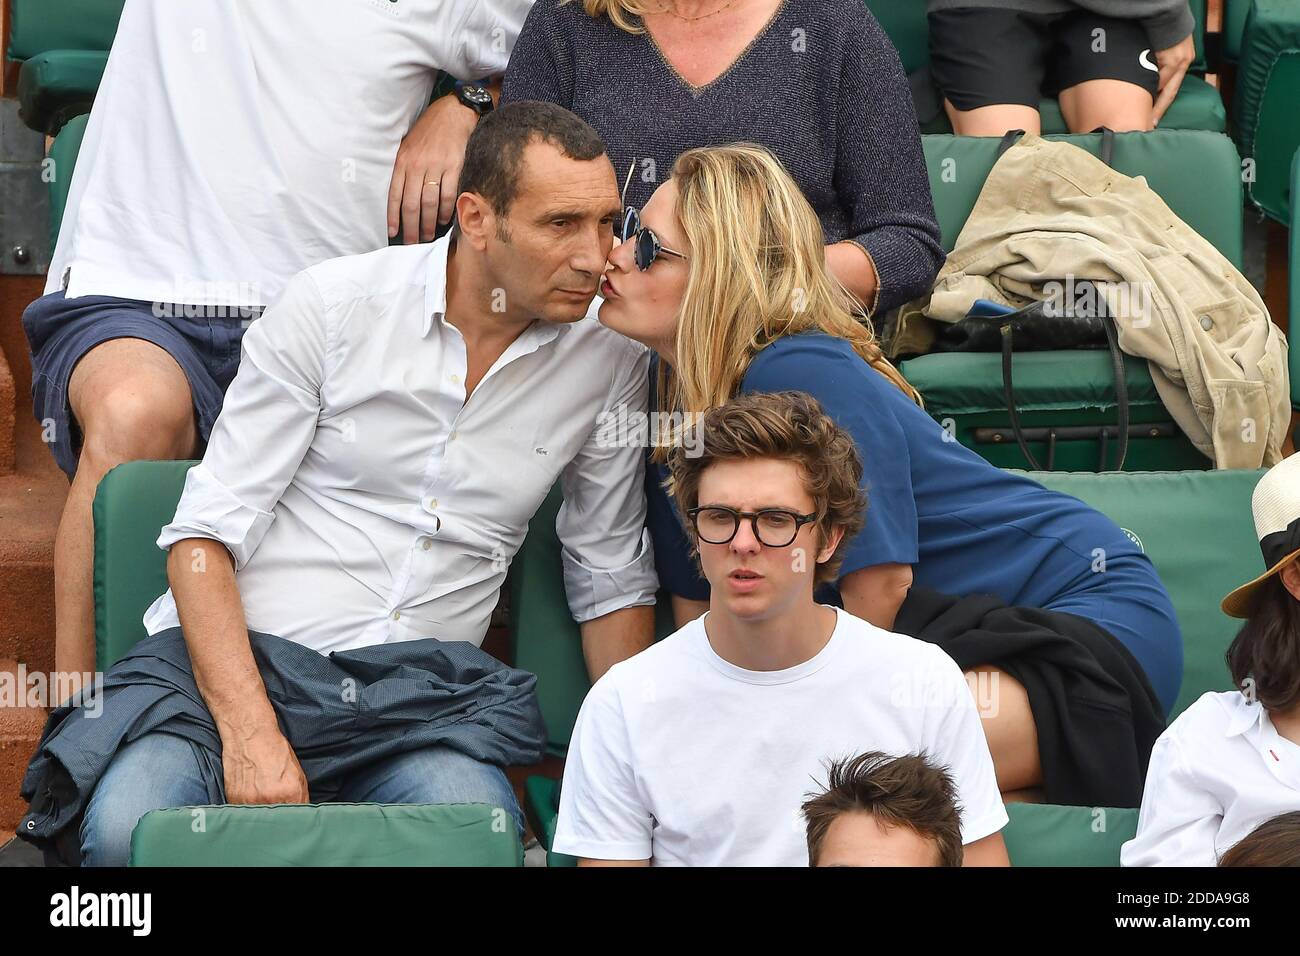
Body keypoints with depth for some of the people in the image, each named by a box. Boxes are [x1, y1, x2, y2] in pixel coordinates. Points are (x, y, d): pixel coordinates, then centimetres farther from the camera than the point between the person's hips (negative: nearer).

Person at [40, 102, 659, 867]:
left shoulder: (610, 358, 5)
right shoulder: (332, 307, -3)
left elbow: (612, 578, 16)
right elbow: (207, 532, -5)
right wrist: (251, 733, -19)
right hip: (235, 658, -2)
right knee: (129, 826, -34)